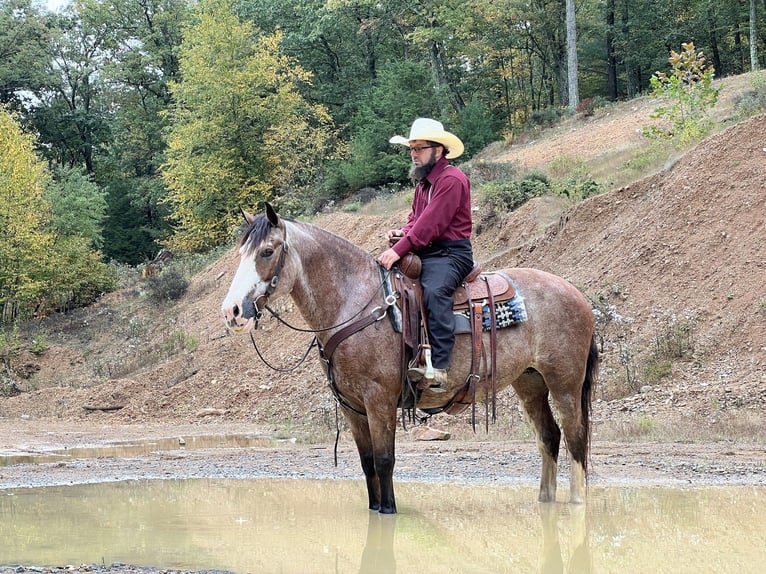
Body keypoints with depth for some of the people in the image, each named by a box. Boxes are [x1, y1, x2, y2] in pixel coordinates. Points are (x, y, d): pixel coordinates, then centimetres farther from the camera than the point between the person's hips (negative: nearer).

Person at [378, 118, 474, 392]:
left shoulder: (452, 179, -13)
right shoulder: (423, 181, 20)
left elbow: (431, 223, -21)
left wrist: (399, 250, -25)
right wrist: (402, 233, 0)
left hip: (450, 253, -10)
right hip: (423, 252, 10)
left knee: (434, 290, -37)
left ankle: (438, 369, -44)